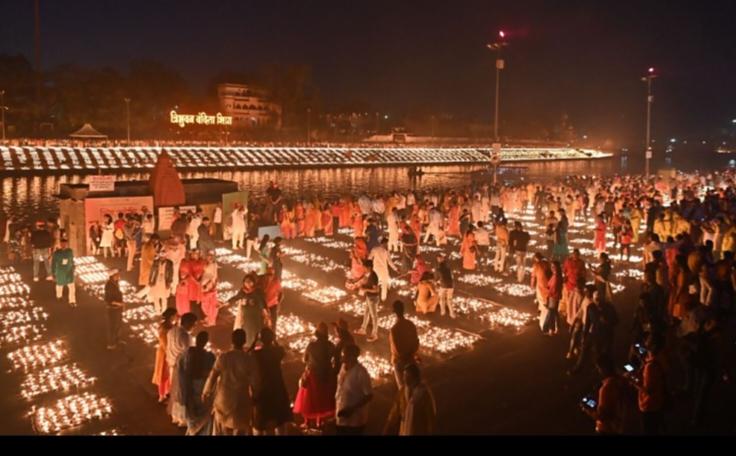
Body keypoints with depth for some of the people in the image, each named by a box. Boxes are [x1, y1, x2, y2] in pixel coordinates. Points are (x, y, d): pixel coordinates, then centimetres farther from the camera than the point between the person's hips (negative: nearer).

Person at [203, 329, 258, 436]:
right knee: (241, 431, 11)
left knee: (222, 430, 21)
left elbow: (212, 376, -5)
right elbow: (255, 382, -11)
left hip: (223, 400, 2)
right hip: (241, 401, -2)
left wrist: (206, 392, 13)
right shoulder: (249, 359, -14)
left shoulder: (223, 357, -10)